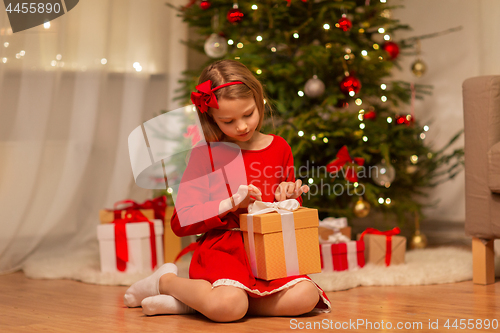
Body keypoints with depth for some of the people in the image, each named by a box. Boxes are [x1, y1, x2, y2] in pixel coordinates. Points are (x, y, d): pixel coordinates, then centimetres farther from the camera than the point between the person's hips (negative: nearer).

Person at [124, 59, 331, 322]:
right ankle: (166, 281, 0)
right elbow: (180, 223, -2)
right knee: (229, 307, -35)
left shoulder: (278, 147, 12)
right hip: (222, 249, -5)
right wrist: (230, 204, -14)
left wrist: (288, 196, -1)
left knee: (305, 297, -25)